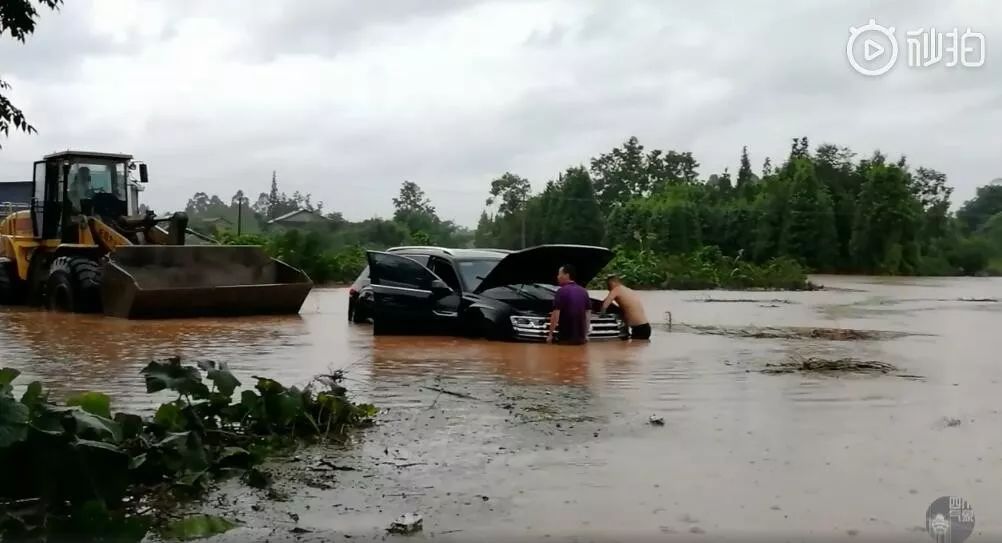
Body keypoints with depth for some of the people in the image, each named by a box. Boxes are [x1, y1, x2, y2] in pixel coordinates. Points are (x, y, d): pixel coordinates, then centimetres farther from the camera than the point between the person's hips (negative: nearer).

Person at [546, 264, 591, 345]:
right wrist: (586, 334, 20)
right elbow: (588, 313, 14)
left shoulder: (562, 291, -11)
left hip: (566, 337, -6)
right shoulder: (583, 291, 11)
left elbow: (556, 315, -14)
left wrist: (550, 334, -7)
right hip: (580, 337, 6)